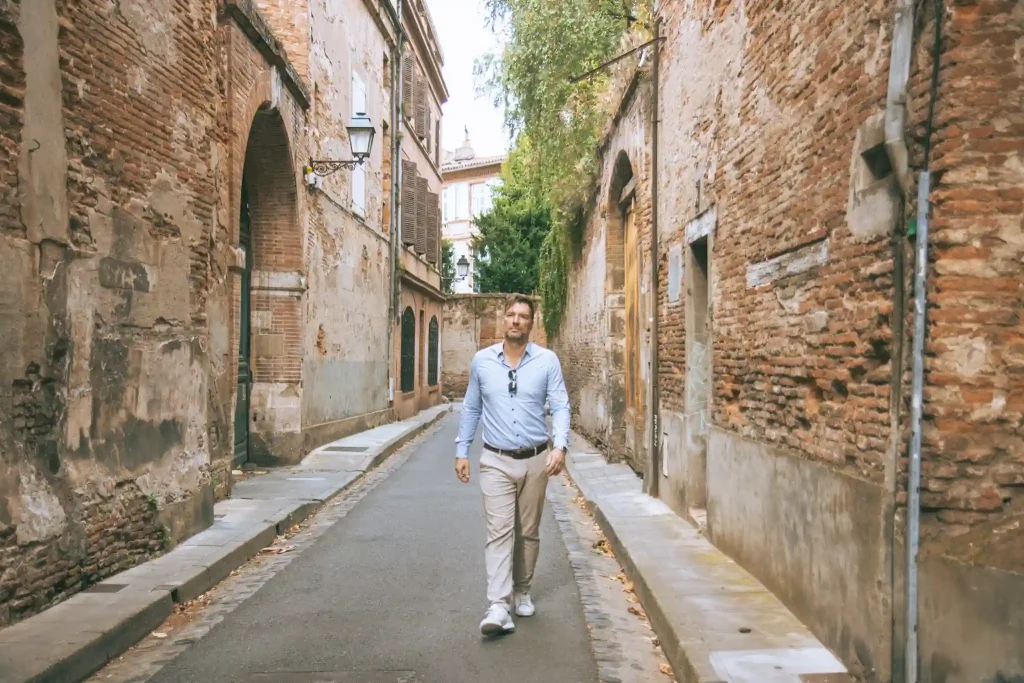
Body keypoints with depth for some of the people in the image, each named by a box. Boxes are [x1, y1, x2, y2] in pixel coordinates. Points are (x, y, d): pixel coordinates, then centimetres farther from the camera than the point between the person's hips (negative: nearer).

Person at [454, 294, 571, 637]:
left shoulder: (547, 361, -3)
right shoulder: (482, 360, 2)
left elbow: (560, 406, -6)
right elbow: (471, 408, 10)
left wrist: (560, 446, -21)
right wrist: (461, 451, 8)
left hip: (536, 460, 1)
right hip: (497, 461, 0)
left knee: (528, 532, 13)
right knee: (499, 531, -8)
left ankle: (521, 592, 30)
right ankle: (498, 607, -10)